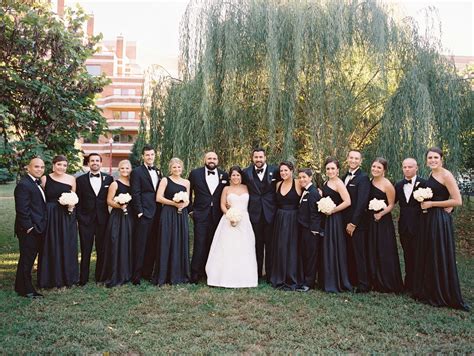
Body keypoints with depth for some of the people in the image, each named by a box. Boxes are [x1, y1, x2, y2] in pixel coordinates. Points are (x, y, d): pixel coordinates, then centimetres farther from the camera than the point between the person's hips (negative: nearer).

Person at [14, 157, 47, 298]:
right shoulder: (23, 185, -16)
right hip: (29, 230, -9)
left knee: (30, 258, 16)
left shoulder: (36, 183, 15)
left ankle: (23, 286, 28)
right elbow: (22, 209, -20)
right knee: (26, 259, 1)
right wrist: (29, 227, -19)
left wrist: (39, 226, 14)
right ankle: (25, 289, 12)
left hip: (37, 229, 9)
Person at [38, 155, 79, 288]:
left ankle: (67, 277, 21)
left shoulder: (71, 179, 3)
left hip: (67, 217, 1)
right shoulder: (45, 179, 0)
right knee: (50, 247, 5)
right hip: (50, 216, -1)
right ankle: (51, 278, 17)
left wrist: (71, 205, -9)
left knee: (67, 246, 7)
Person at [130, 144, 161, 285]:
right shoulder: (137, 172, -3)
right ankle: (136, 275, 4)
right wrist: (139, 211, -13)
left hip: (156, 213, 6)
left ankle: (148, 272, 18)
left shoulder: (158, 172, 17)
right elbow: (135, 194, -8)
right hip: (144, 213, -6)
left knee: (152, 245, 9)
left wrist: (161, 210, 10)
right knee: (140, 245, -3)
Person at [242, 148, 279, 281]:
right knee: (257, 245, 9)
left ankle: (270, 275, 16)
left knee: (270, 245, 5)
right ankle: (256, 274, 19)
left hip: (270, 213, -1)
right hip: (255, 214, 1)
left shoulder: (274, 171, 1)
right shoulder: (246, 172, 3)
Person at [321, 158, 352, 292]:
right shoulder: (326, 183, 11)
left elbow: (347, 202, -23)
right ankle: (328, 281, 24)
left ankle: (337, 283, 12)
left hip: (335, 220, -9)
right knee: (327, 250, 13)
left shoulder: (338, 183, -14)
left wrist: (332, 210, -17)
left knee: (335, 250, 0)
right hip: (327, 220, 9)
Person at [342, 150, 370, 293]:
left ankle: (363, 285, 7)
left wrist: (353, 223, -16)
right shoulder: (345, 177, 14)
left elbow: (362, 202, -16)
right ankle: (351, 281, 21)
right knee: (349, 253, 11)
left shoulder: (363, 178, -10)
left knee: (359, 254, -1)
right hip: (346, 222, 7)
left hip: (357, 223, -7)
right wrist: (345, 222, 6)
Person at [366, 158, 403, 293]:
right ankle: (375, 282, 24)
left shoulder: (387, 185, -12)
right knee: (372, 252, 12)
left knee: (384, 253, 0)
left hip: (383, 222, -7)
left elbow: (391, 205, -10)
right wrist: (370, 212, 3)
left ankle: (388, 284, 14)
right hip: (370, 221, 7)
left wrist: (380, 213, -24)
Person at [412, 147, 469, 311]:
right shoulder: (431, 175, 13)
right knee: (427, 256, 13)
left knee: (440, 258, 0)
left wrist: (432, 204, -15)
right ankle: (429, 293, 26)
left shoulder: (446, 175, -12)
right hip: (428, 220, 9)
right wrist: (423, 201, 7)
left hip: (440, 220, -9)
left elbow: (457, 201, -17)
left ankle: (444, 297, 14)